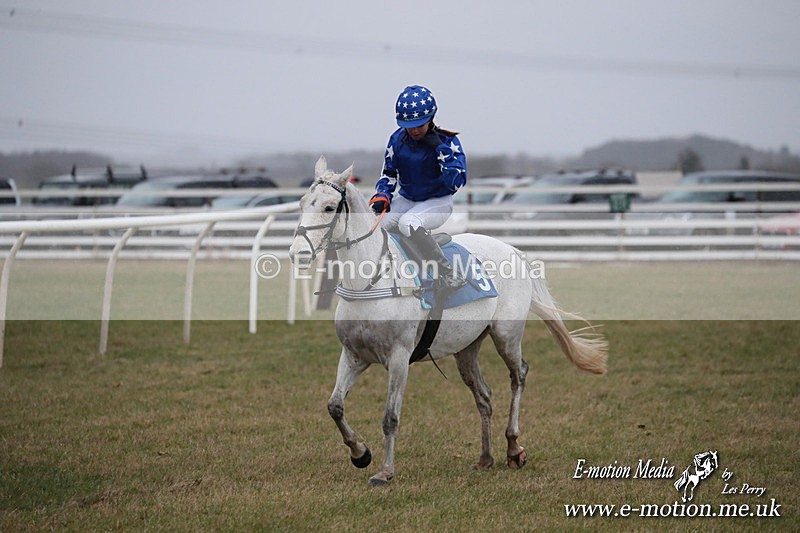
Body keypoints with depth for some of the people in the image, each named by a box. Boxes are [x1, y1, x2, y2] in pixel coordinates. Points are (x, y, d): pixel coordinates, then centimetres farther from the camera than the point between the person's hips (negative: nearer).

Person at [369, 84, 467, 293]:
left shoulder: (448, 141, -13)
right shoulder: (397, 140, -1)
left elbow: (457, 181, -21)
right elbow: (388, 174, 10)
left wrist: (440, 148, -25)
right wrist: (381, 195, -10)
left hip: (438, 203, -5)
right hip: (405, 200, 6)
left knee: (408, 223, -37)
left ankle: (448, 275, -32)